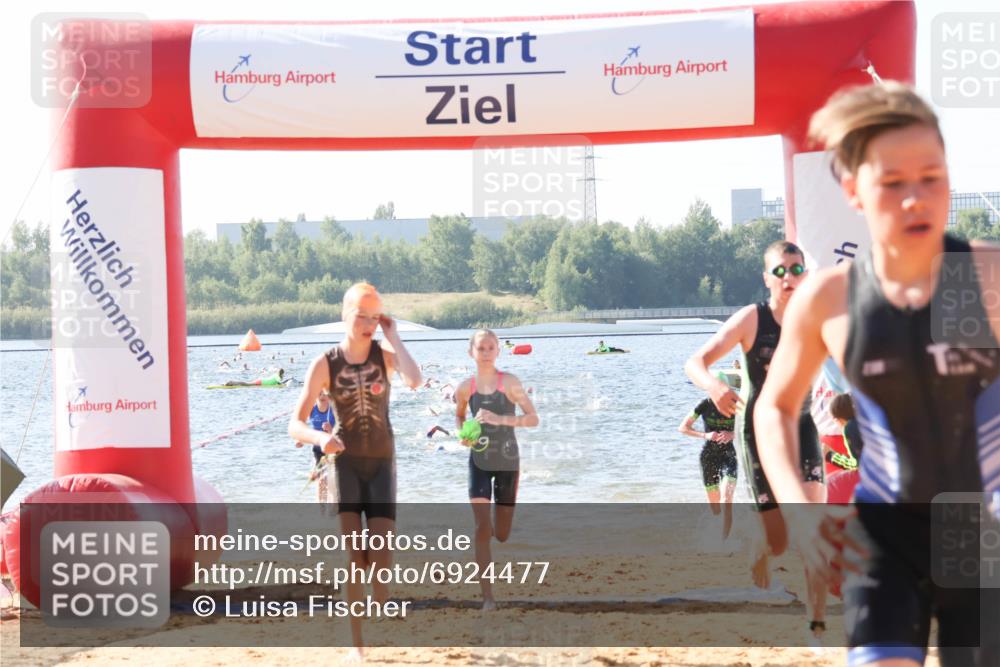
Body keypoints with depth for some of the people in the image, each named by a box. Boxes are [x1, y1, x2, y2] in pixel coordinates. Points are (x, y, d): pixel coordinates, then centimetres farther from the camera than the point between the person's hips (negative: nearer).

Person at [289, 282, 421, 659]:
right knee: (352, 555, -8)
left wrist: (394, 337, -20)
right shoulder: (324, 364, -9)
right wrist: (321, 438, -33)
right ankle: (357, 644, -2)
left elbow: (414, 381, -29)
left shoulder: (384, 354, -6)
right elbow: (295, 426, -12)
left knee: (381, 556, -6)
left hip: (382, 463, 1)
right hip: (346, 463, -1)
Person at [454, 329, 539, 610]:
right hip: (479, 461, 1)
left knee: (501, 535, 8)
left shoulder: (509, 382, -12)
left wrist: (499, 419, -28)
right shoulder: (466, 387, -3)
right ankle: (487, 596, -9)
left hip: (507, 462, -1)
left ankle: (493, 527, 48)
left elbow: (533, 418, -16)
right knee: (481, 527, -14)